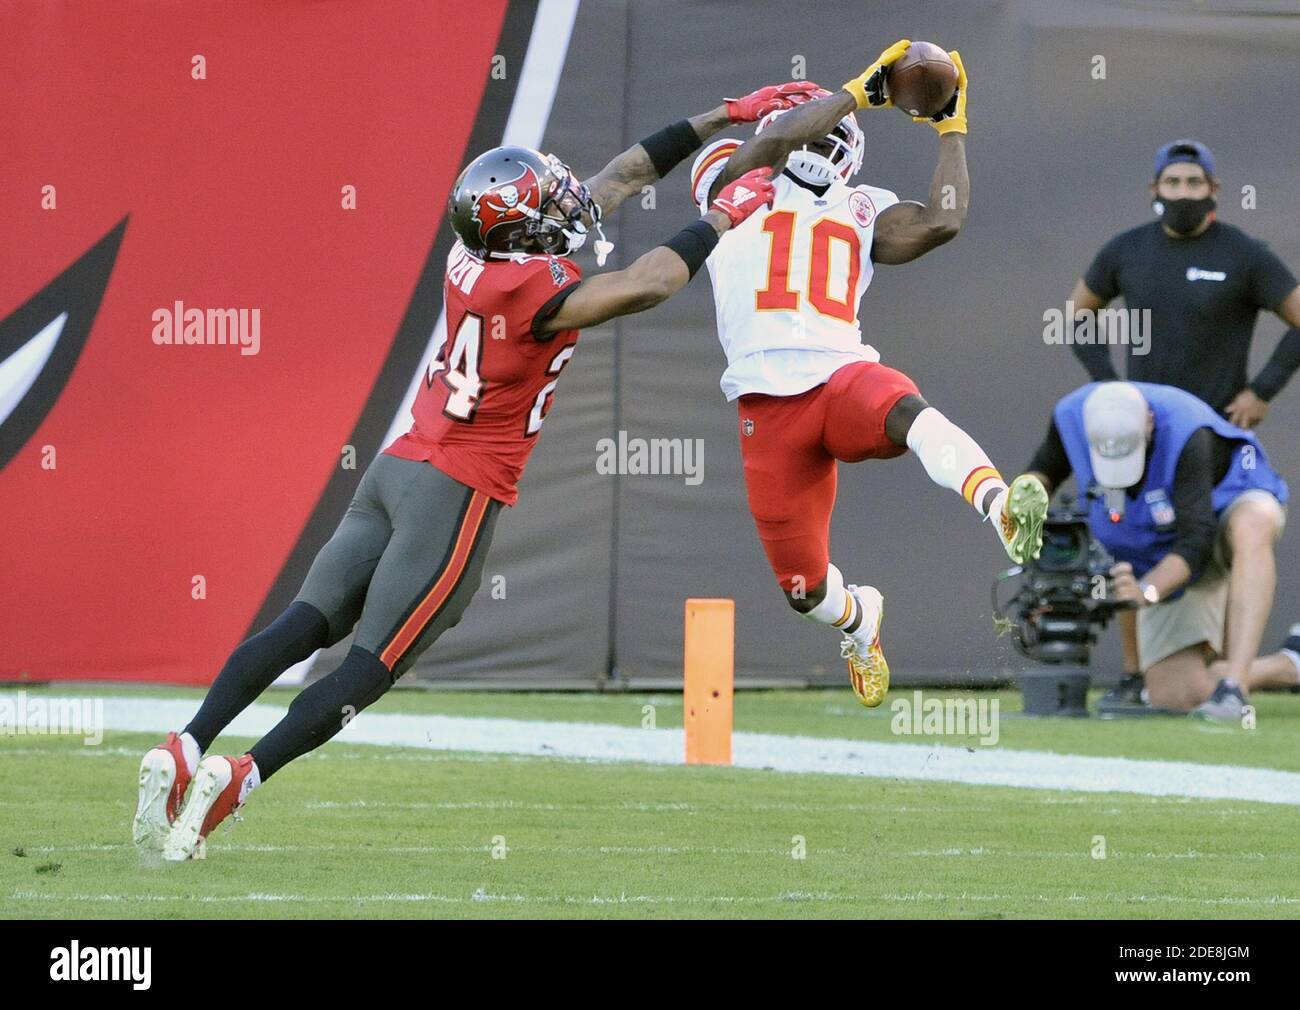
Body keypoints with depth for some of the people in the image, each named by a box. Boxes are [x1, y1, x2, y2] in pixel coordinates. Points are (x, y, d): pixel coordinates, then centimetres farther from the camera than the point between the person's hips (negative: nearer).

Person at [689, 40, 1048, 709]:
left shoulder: (861, 213, 22)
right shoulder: (740, 189, 15)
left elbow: (941, 223, 6)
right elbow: (778, 136, -4)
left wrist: (952, 129, 17)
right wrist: (860, 91, 6)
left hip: (843, 377, 0)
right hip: (769, 408, 0)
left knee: (905, 410, -39)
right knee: (804, 589, 4)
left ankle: (1002, 508, -62)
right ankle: (857, 620, 41)